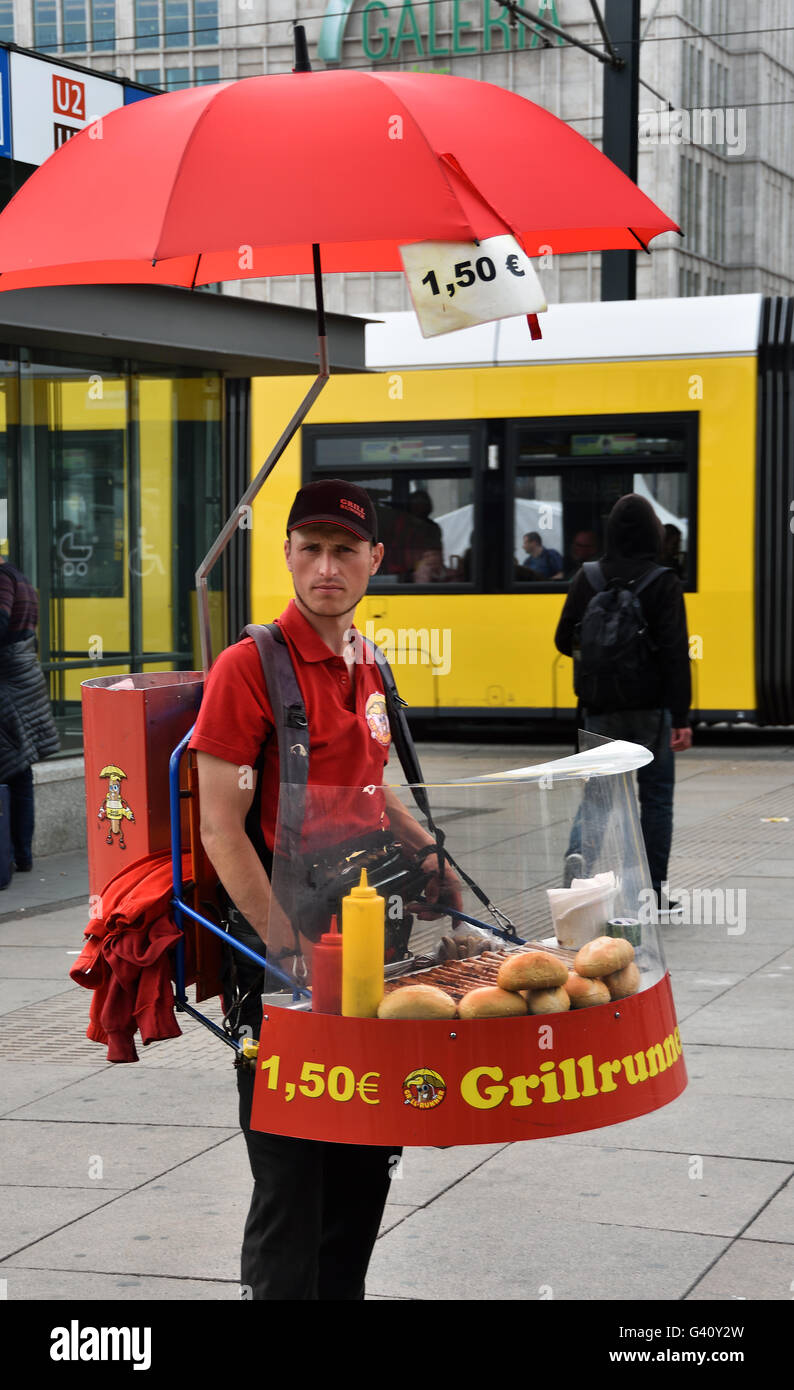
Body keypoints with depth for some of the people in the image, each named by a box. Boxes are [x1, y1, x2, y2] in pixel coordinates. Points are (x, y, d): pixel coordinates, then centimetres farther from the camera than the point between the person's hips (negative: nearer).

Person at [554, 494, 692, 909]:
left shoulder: (587, 579, 0)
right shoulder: (663, 582, -10)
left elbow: (564, 641, 5)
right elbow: (675, 652, -14)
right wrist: (681, 716, -14)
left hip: (601, 706, 3)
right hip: (651, 707, -3)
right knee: (656, 796, 8)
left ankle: (581, 850, -16)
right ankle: (650, 893, 11)